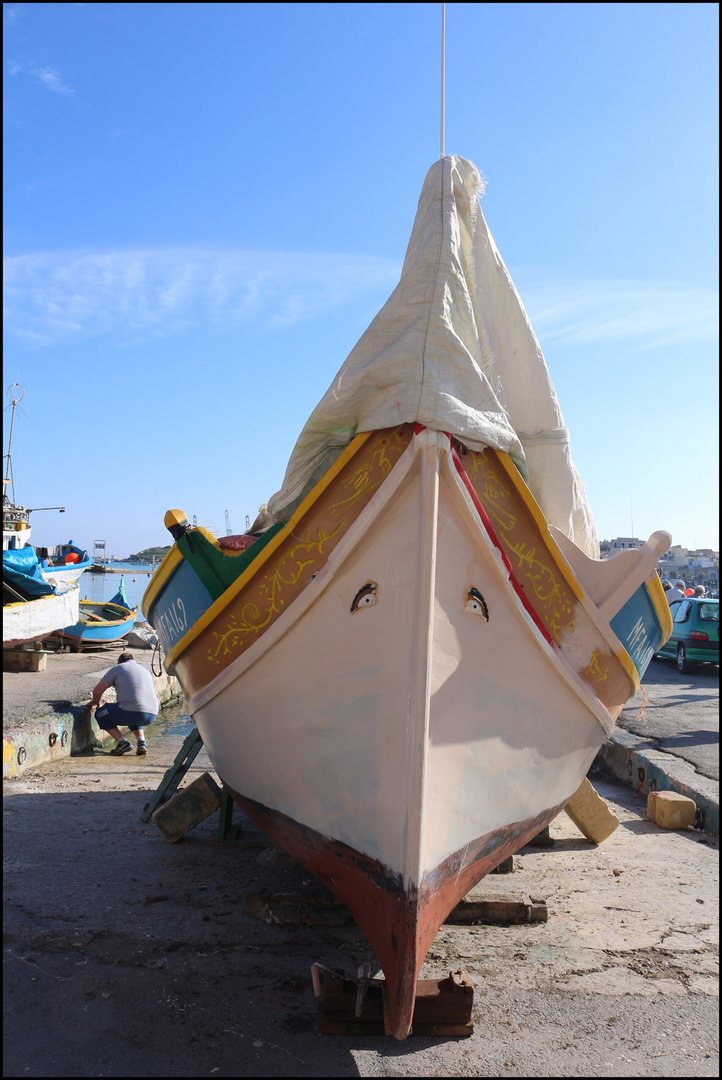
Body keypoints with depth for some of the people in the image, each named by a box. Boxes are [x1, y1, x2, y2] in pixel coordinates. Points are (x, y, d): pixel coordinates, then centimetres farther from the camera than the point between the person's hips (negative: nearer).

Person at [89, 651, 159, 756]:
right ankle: (142, 743, 15)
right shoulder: (146, 671, 29)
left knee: (100, 714, 16)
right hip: (152, 715, 6)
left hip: (132, 710, -6)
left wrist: (96, 700, 32)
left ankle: (123, 743, 3)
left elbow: (97, 690, 8)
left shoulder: (118, 668, 12)